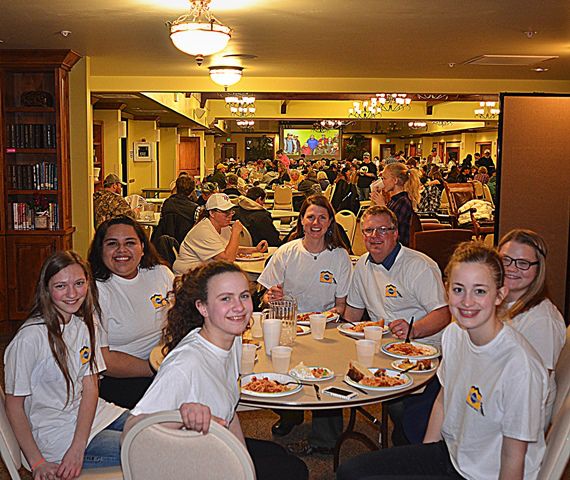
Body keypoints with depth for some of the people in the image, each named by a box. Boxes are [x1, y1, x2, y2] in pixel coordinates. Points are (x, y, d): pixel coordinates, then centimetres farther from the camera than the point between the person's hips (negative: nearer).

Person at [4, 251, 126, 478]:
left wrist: (77, 448, -16)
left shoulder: (84, 324, 2)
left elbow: (90, 387, -4)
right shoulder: (30, 337, -19)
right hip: (53, 433, -7)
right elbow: (14, 404, -11)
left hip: (88, 416, 7)